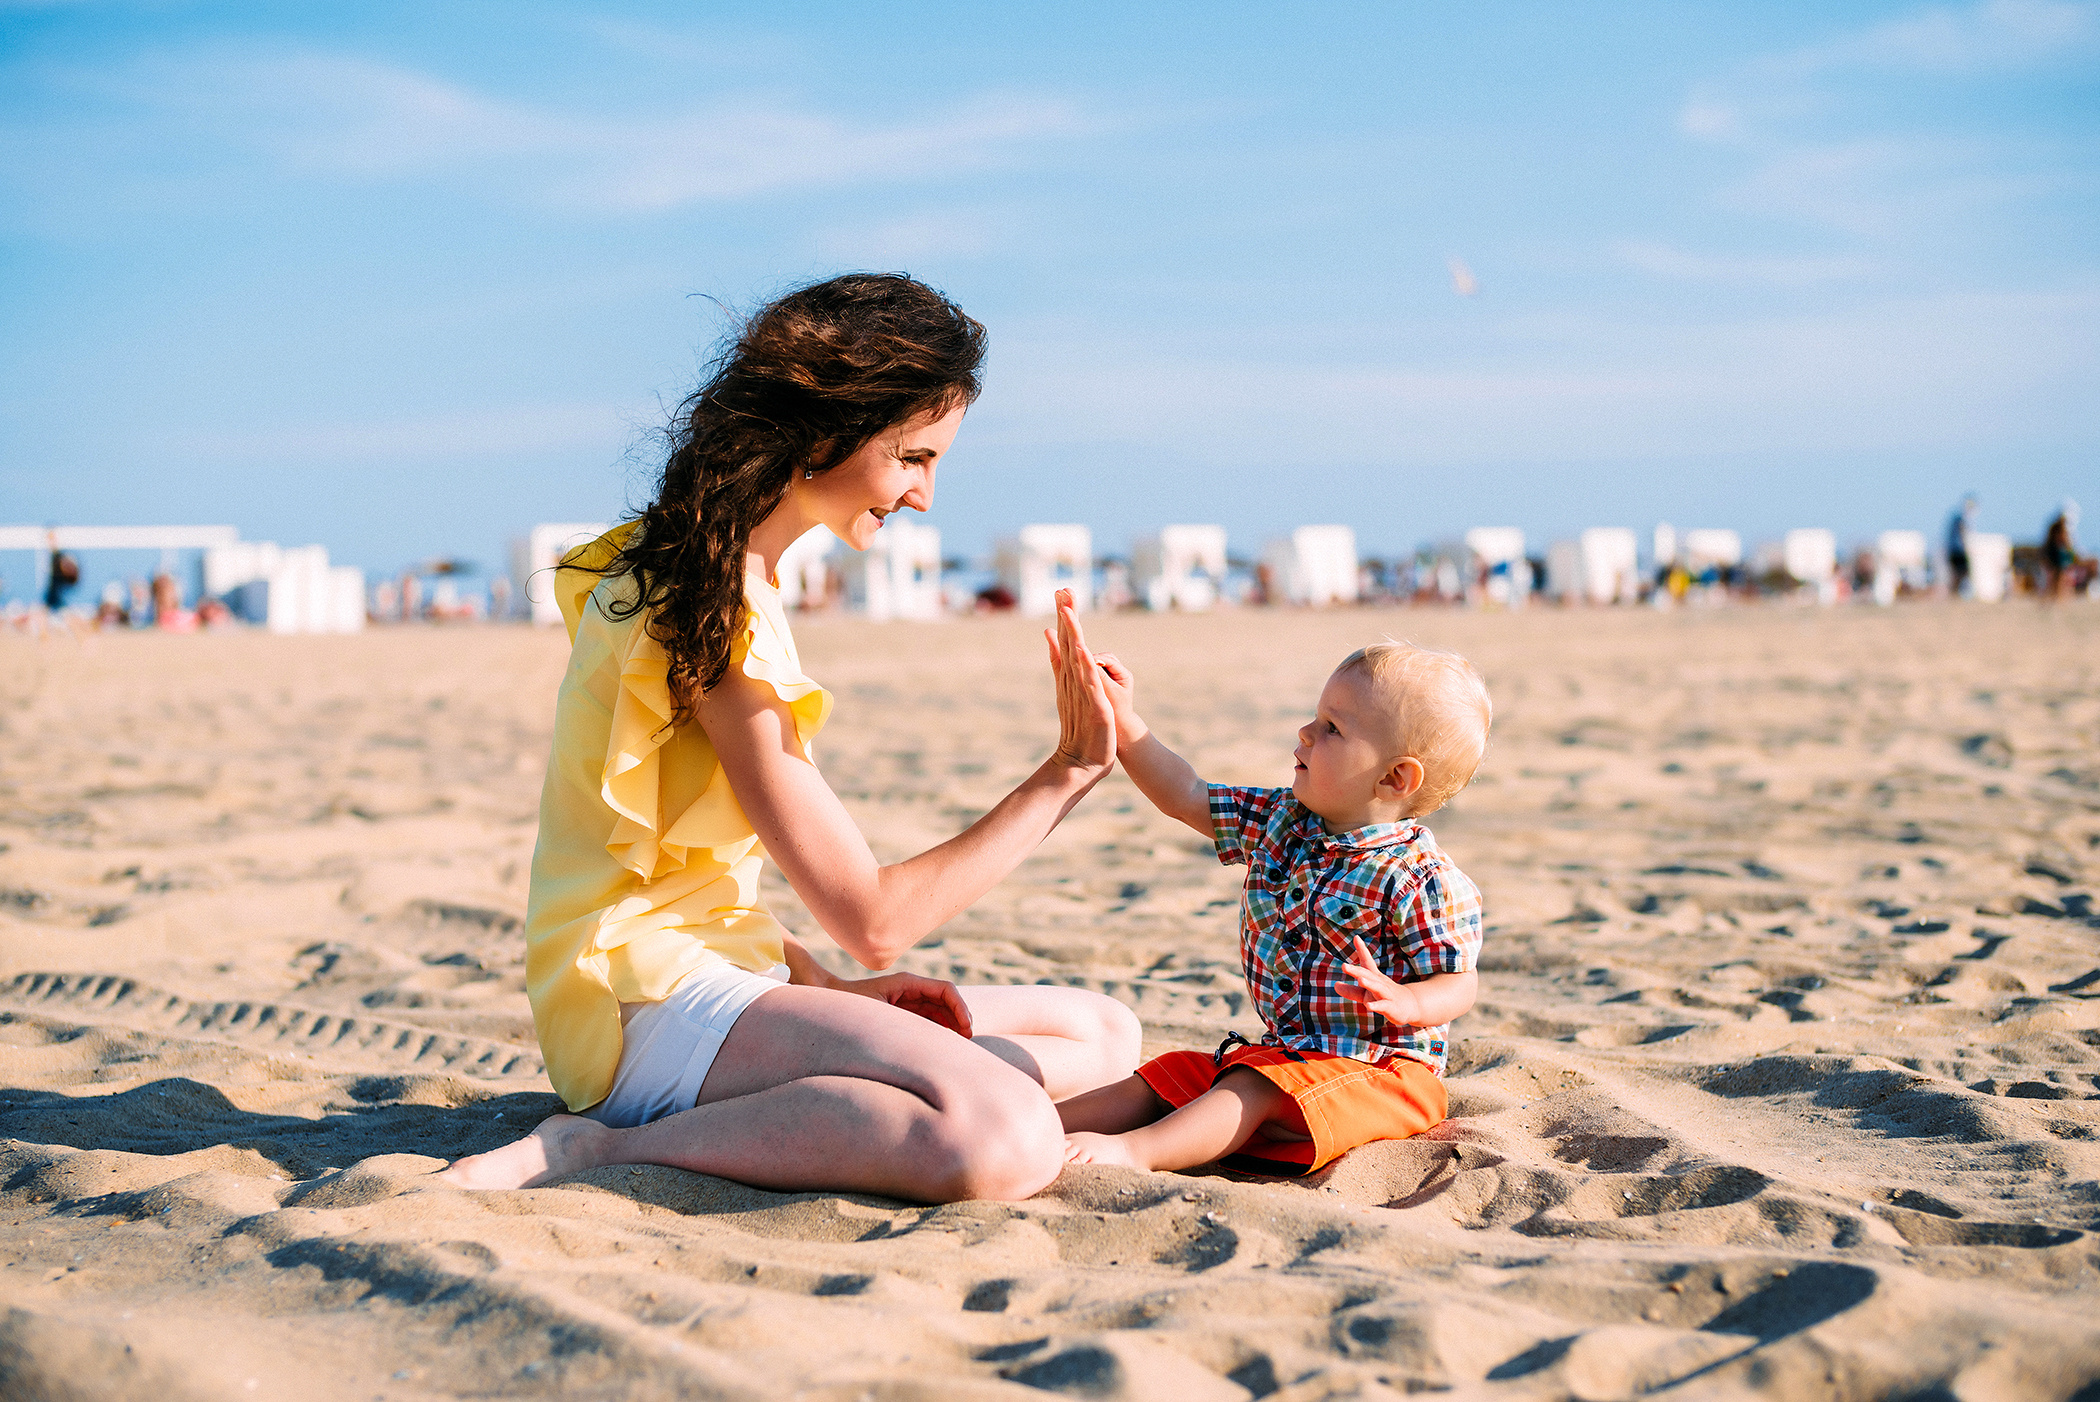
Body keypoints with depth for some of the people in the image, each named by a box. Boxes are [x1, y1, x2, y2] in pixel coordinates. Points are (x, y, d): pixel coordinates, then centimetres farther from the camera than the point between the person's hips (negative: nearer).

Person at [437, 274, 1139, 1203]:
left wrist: (823, 985, 2)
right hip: (649, 1009, -10)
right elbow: (872, 920, -16)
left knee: (1104, 1036, 10)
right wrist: (1066, 774, -9)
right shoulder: (716, 614, -17)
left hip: (716, 973, 10)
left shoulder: (677, 564, 14)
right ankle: (605, 1150, -19)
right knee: (1010, 1144, -32)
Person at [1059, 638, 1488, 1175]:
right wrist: (1124, 723, 1)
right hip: (1284, 1051, 8)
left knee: (1254, 1090, -31)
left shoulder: (1422, 880, -18)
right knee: (1155, 1083, -1)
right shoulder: (1279, 822, 4)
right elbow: (1186, 797, 10)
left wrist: (1403, 1001, -37)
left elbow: (1459, 984, -16)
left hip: (1378, 1069, -8)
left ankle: (1132, 1150, -47)